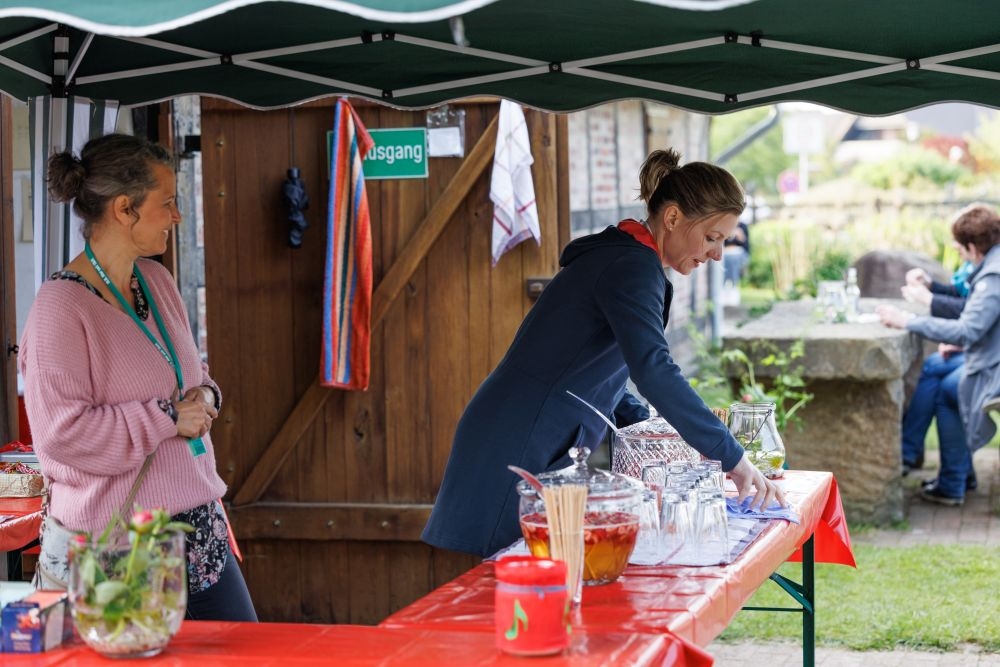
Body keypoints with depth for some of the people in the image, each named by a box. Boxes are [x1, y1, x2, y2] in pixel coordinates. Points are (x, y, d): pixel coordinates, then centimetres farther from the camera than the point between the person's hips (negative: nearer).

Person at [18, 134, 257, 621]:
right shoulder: (62, 305, -15)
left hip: (199, 531, 8)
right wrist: (168, 417, -17)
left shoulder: (156, 279, 10)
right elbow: (61, 432, -22)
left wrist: (203, 396, 1)